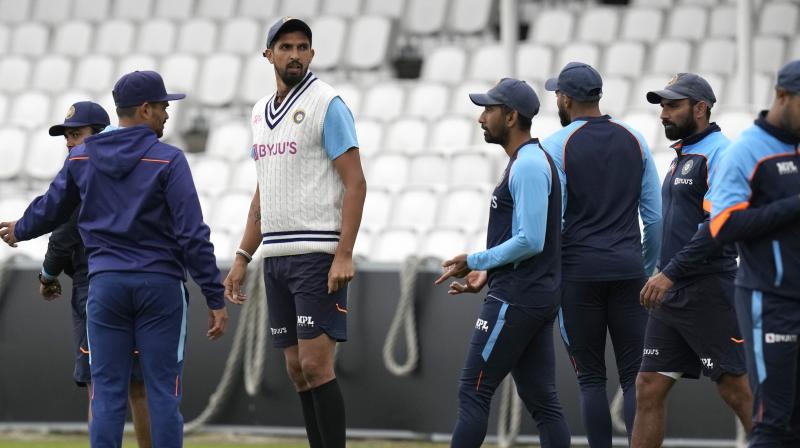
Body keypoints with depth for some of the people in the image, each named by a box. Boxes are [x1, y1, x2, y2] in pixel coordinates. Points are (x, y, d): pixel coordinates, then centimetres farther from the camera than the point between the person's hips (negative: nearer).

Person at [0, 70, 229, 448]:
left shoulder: (81, 158, 5)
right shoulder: (168, 160, -6)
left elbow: (50, 209, 20)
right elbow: (193, 236, -10)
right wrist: (215, 299, -7)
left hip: (105, 285, 3)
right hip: (160, 283, -3)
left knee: (107, 393, 3)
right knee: (164, 392, 0)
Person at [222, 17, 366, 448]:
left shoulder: (327, 104, -6)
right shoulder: (261, 110, 16)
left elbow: (355, 183, -11)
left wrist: (344, 255, -19)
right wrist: (242, 258, 18)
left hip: (317, 254, -7)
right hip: (275, 255, 7)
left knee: (315, 364, -12)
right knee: (297, 369, 7)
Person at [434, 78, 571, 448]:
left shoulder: (528, 166, -14)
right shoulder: (530, 162, 18)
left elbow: (530, 240, -22)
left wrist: (475, 261, -12)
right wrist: (487, 274, 15)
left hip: (516, 299, -10)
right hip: (538, 296, 10)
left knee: (473, 393, -8)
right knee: (541, 400, 7)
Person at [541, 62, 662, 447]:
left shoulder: (557, 145, -5)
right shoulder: (634, 140, 8)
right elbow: (655, 216, 9)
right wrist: (650, 269, 19)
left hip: (578, 271, -3)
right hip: (628, 270, 3)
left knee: (591, 378, 3)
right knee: (634, 377, 2)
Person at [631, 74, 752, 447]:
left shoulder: (718, 153, -12)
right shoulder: (683, 156, 18)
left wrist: (671, 272, -23)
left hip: (708, 295, -9)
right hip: (671, 295, 9)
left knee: (736, 389, -7)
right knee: (648, 389, 7)